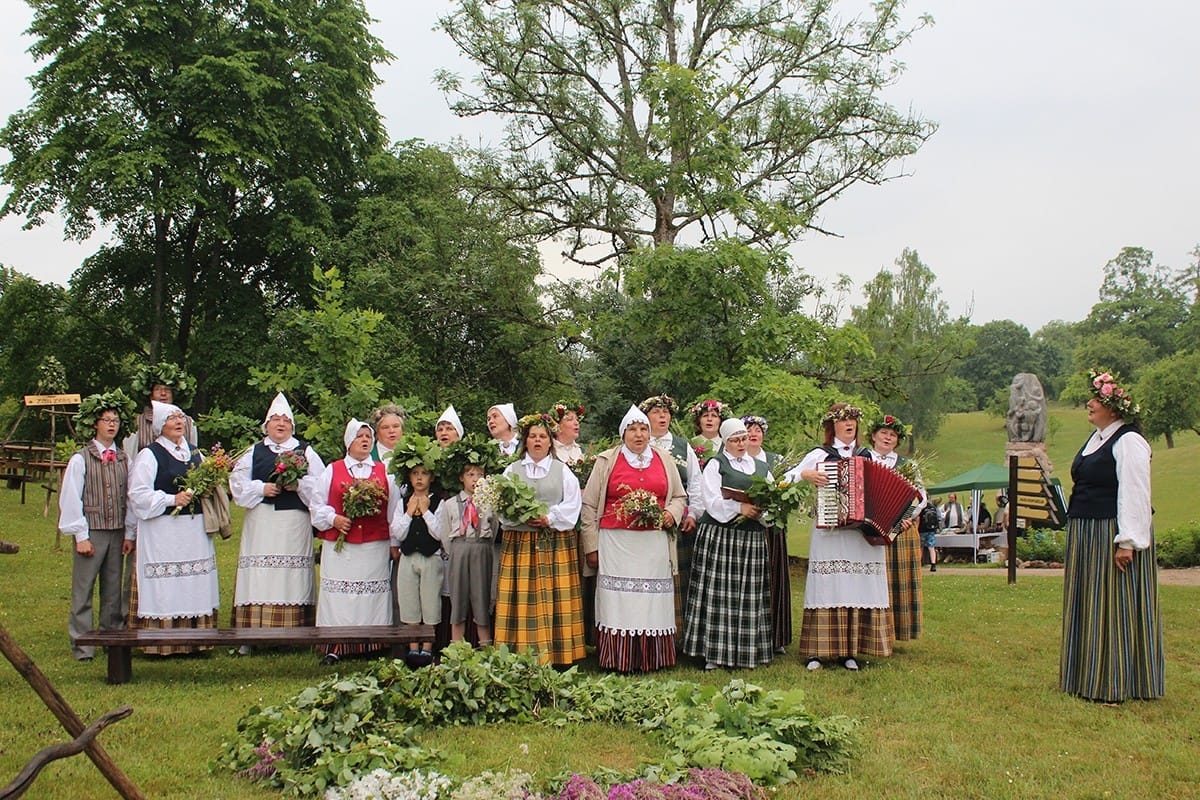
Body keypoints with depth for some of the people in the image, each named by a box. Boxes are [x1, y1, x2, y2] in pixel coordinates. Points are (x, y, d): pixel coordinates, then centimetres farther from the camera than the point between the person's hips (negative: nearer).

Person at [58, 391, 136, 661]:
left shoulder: (124, 459, 7)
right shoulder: (80, 460, -4)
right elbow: (71, 500, -5)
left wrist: (129, 533, 6)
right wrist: (81, 536, -8)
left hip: (117, 532, 4)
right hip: (91, 531, -4)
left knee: (113, 589, 10)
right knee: (83, 590, 0)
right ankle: (82, 646, 6)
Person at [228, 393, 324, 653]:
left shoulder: (305, 451, 11)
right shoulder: (254, 452, 14)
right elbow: (238, 483, 6)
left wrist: (299, 485, -13)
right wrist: (261, 488, -9)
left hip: (295, 523, 0)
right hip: (261, 523, 1)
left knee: (293, 578, -2)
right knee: (259, 578, -4)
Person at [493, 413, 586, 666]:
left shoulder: (562, 470, 11)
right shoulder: (512, 470, 13)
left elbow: (572, 504, 2)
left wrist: (550, 518, -12)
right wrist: (520, 517, -13)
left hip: (556, 543, 0)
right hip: (519, 543, 1)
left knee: (554, 598, -3)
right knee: (522, 600, -3)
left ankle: (557, 653, 0)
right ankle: (522, 654, -1)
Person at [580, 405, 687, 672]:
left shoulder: (664, 460, 14)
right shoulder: (606, 461, 6)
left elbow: (680, 497, 22)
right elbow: (589, 505, 5)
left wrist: (672, 513, -2)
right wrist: (591, 545, 0)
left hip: (655, 543, 2)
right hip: (616, 542, -2)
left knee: (653, 601, 1)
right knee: (618, 601, -6)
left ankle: (652, 659, 7)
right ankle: (618, 662, -1)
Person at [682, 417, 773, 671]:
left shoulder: (761, 467, 19)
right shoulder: (716, 464, 4)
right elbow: (712, 502, -8)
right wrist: (739, 507, -19)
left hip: (752, 538, 4)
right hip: (719, 536, -4)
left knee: (750, 596, 2)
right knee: (719, 594, -5)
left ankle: (747, 651, 8)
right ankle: (715, 652, -2)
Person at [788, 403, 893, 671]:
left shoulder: (866, 456, 15)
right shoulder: (820, 455, 6)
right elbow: (787, 479, 3)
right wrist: (806, 475, -15)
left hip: (863, 534, 3)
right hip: (829, 532, -3)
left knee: (859, 588, 0)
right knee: (828, 587, -5)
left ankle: (849, 652, 7)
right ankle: (816, 652, 0)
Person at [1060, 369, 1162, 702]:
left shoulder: (1129, 442, -14)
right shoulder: (1095, 439, 15)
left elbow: (1135, 495, -19)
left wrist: (1127, 542, -24)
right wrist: (1075, 534, 20)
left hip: (1112, 535, -10)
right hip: (1086, 536, 10)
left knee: (1114, 608, -3)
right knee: (1087, 608, 13)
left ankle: (1115, 685, 5)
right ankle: (1088, 678, 23)